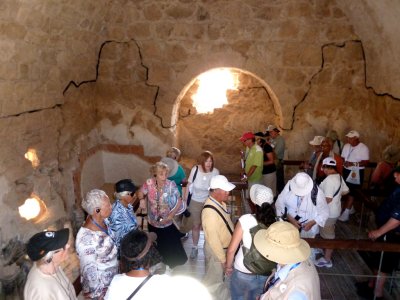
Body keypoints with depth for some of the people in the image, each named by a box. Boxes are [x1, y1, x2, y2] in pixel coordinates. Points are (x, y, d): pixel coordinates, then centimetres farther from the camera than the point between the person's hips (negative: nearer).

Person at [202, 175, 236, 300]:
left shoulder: (220, 201, -7)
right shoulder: (210, 212, -36)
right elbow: (213, 239, -29)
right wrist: (223, 258, -19)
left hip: (225, 247, 9)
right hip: (216, 250, -9)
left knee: (220, 275, 31)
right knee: (213, 280, 16)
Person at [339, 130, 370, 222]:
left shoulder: (364, 148, -14)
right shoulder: (346, 146, 3)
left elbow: (366, 162, -18)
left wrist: (353, 164, -28)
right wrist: (343, 162, -13)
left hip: (357, 173, -6)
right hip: (346, 171, 6)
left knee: (351, 192, -2)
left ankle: (346, 214, 2)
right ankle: (350, 208, 35)